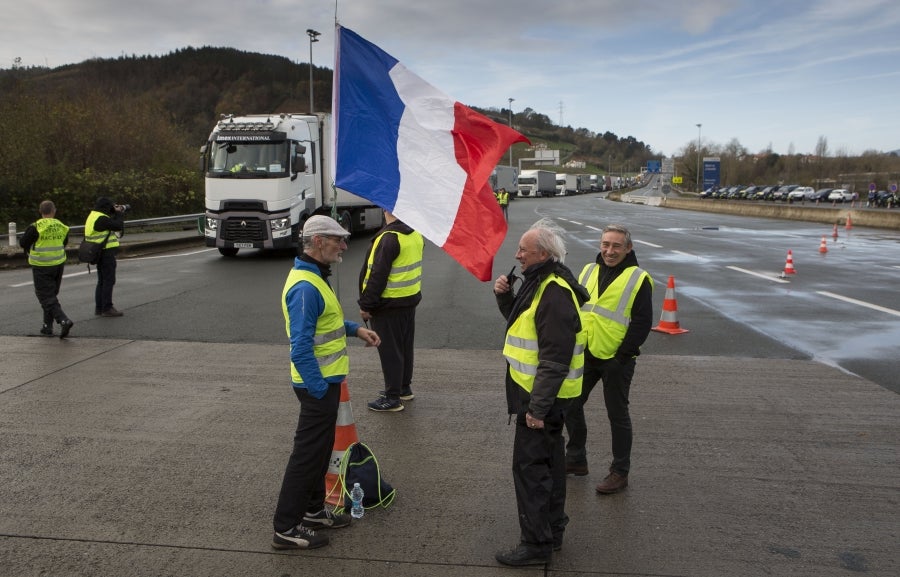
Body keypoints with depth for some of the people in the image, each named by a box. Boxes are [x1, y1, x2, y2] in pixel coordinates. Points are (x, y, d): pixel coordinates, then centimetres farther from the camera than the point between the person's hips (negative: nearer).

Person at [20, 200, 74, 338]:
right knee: (51, 295, 17)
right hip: (58, 264, 5)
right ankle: (48, 327, 21)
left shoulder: (35, 227, -13)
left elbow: (23, 243, -5)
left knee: (46, 297, -3)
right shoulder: (61, 227, 1)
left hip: (41, 266, -5)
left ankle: (64, 320, -22)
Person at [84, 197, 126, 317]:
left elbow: (110, 223, 20)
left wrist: (116, 212, 7)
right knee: (109, 281, -5)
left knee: (102, 281, 15)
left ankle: (99, 308, 20)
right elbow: (119, 226, -19)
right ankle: (107, 308, -4)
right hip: (106, 253, -10)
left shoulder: (93, 216, 13)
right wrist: (119, 213, -6)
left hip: (100, 254, 10)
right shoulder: (101, 219, -19)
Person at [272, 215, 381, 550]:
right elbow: (300, 348, -27)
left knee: (321, 448, 21)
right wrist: (319, 390, -23)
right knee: (307, 453, 0)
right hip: (318, 384, -10)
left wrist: (356, 329, 10)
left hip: (327, 380, 10)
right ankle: (286, 528, 13)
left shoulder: (314, 277, 9)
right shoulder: (305, 287, -25)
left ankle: (313, 510, 36)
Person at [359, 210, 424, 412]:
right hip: (410, 299, 8)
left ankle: (392, 397, 9)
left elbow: (378, 276, -22)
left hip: (389, 304, -8)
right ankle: (404, 388, 33)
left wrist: (366, 305, -15)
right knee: (405, 346, 19)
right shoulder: (416, 235, 5)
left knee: (389, 350, 1)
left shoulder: (388, 238, -22)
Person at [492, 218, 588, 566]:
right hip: (540, 392, 11)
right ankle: (552, 531, 34)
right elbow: (521, 322, 19)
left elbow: (555, 359, -27)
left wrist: (537, 407, -25)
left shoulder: (555, 292, -24)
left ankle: (536, 544, 9)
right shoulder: (540, 281, 9)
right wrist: (505, 296, 1)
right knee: (548, 459, 19)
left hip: (542, 396, -11)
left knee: (530, 466, -3)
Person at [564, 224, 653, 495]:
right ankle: (575, 459, 31)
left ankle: (620, 472, 19)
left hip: (616, 360, -6)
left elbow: (642, 322, -12)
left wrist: (622, 356, -16)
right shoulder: (588, 271, 7)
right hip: (584, 355, 6)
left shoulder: (638, 279, -10)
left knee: (617, 415, 5)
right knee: (570, 405, 13)